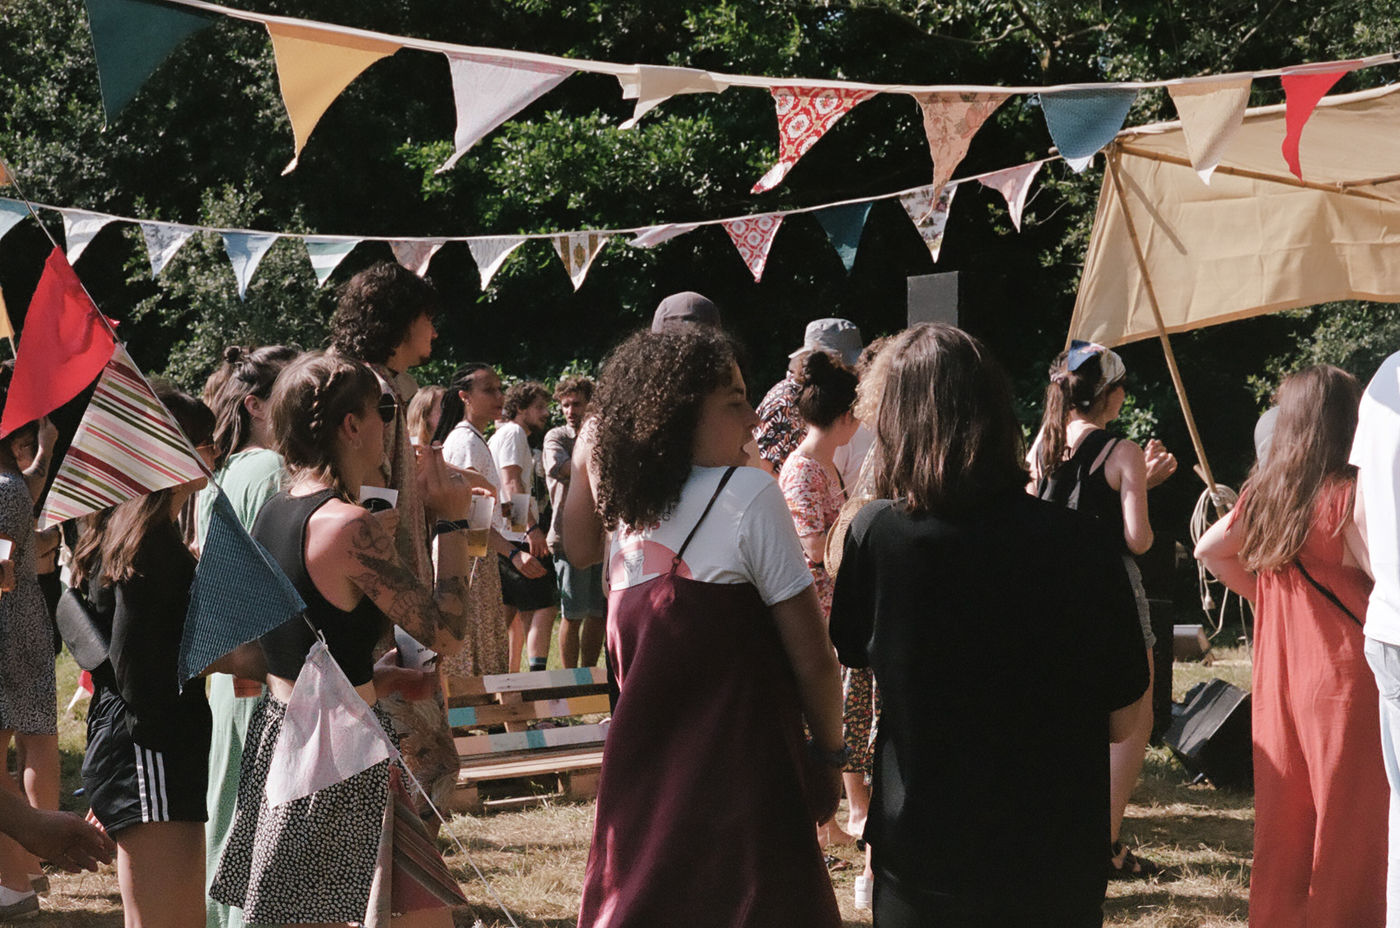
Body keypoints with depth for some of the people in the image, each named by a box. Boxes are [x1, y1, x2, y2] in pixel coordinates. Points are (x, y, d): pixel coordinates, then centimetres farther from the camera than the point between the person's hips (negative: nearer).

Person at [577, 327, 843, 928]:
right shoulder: (748, 493, -11)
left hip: (641, 778, 7)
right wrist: (829, 753, 0)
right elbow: (810, 658, -11)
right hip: (739, 779, -6)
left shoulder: (628, 511, 7)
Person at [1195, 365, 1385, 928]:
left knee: (1283, 821, 15)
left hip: (1279, 671, 7)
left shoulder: (1263, 494, 6)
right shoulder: (1348, 494, -14)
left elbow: (1209, 550, 19)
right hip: (1344, 674, -7)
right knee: (1348, 822, 1)